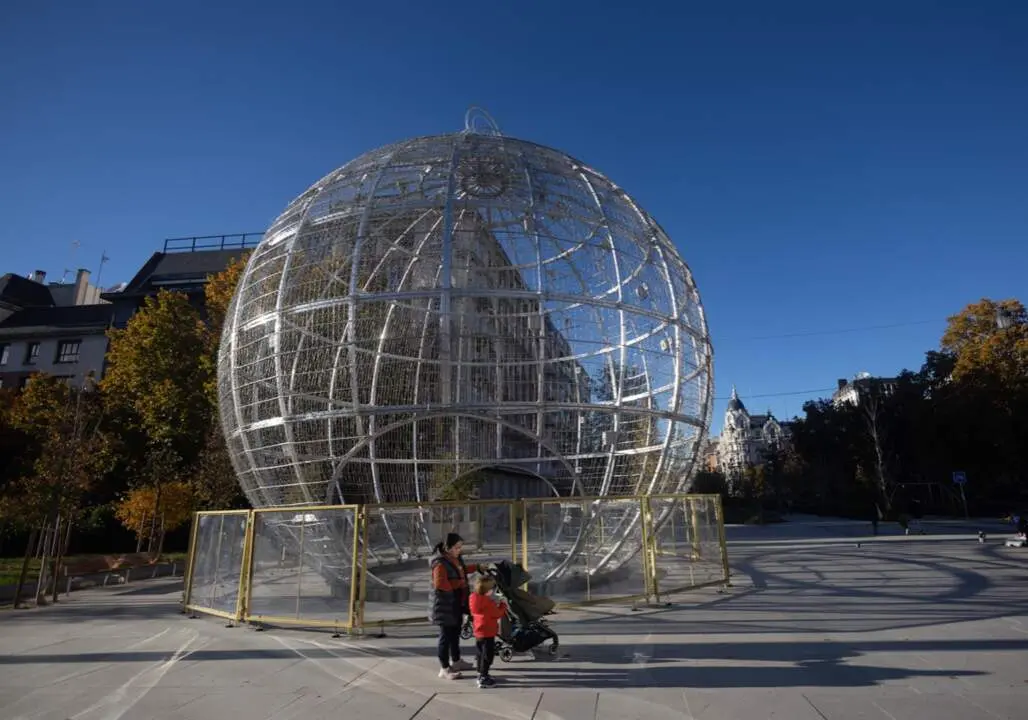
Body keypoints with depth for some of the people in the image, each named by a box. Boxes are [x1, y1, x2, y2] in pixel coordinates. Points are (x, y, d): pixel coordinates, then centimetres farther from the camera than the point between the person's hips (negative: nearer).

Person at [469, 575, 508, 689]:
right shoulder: (487, 601, -24)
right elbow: (497, 614, -17)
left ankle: (481, 675, 32)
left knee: (481, 654, 21)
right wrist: (503, 606, 0)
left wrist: (495, 605, 10)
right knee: (487, 656, -1)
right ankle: (483, 679, 3)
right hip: (487, 633, -9)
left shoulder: (474, 598, 3)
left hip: (478, 632, 9)